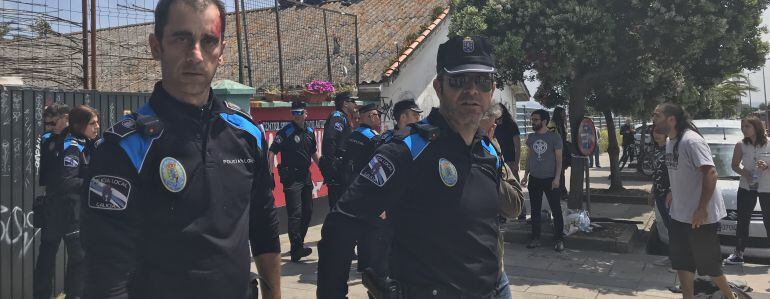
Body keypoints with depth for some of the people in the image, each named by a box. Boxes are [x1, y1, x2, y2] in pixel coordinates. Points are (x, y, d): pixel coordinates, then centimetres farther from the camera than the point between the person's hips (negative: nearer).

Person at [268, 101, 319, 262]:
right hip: (291, 177, -7)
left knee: (307, 211, 13)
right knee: (295, 213, -10)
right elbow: (271, 152, -14)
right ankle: (296, 250, -8)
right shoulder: (286, 131, -10)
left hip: (306, 176, 7)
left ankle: (298, 245, 28)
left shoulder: (309, 131, 10)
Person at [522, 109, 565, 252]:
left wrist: (557, 178, -13)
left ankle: (559, 239, 10)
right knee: (535, 210, 9)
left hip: (550, 179, -4)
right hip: (534, 179, 5)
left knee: (556, 210, 1)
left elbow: (559, 158, -6)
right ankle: (536, 238, 18)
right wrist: (526, 175, 9)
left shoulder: (554, 137, -6)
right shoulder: (531, 137, 7)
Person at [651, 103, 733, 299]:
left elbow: (711, 174, -24)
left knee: (707, 263, 7)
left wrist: (702, 209, -24)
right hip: (679, 215, 8)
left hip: (700, 216, -8)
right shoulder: (670, 142, 7)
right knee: (681, 263, 13)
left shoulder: (691, 141, -20)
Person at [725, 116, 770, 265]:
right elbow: (734, 165, 7)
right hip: (746, 188, 2)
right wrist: (744, 172, -12)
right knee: (742, 221, 6)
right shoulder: (741, 145, -2)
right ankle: (738, 254, 14)